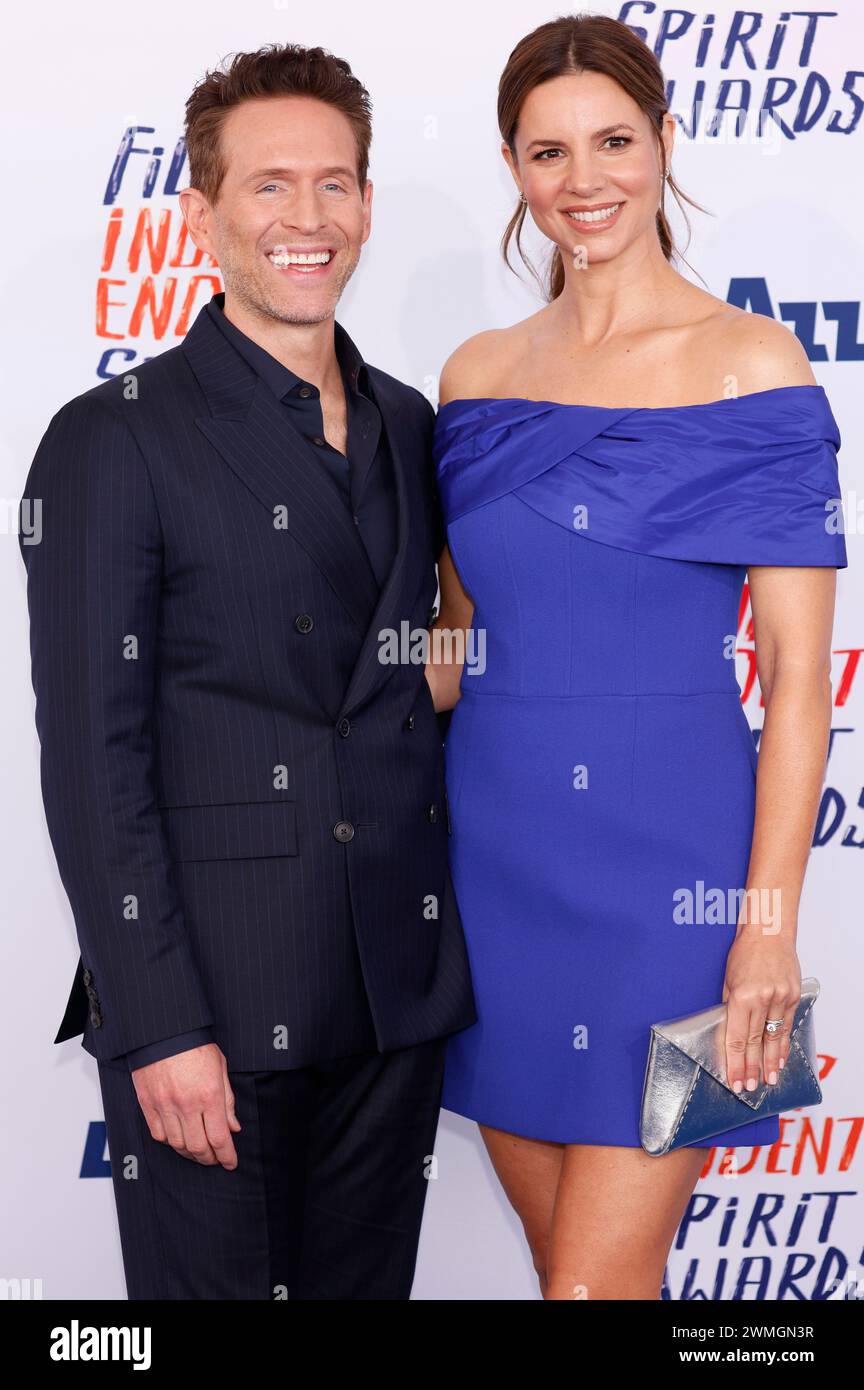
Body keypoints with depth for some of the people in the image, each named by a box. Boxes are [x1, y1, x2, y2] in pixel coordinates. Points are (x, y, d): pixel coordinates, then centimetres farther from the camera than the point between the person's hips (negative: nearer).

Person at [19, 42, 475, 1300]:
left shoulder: (408, 427, 11)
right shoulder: (115, 440, -7)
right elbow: (91, 756, -11)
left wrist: (447, 940, 10)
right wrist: (160, 1027, -15)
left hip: (397, 997, 5)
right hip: (212, 1001, -5)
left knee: (368, 1281, 15)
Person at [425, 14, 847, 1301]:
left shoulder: (752, 363, -6)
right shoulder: (477, 376, 8)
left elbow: (799, 670, -9)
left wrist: (770, 923, -14)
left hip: (667, 863, -4)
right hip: (500, 852, 5)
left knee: (600, 1277, -3)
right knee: (562, 1260, 15)